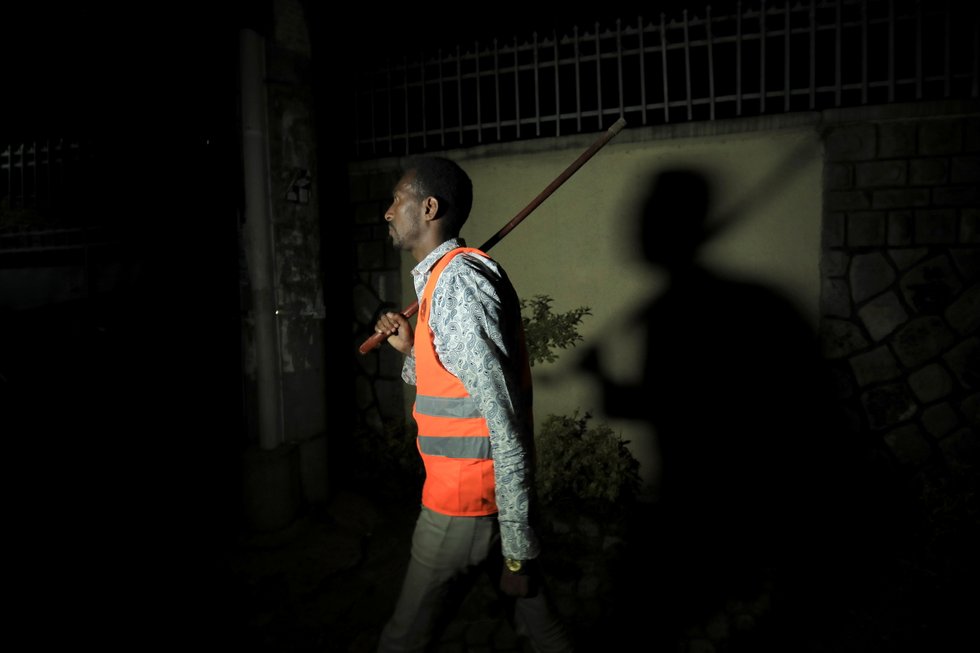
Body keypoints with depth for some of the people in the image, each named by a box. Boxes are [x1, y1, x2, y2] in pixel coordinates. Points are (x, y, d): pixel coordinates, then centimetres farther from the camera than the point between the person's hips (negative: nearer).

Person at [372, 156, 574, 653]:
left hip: (465, 504, -9)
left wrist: (518, 546, -21)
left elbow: (504, 419, -24)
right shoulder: (444, 276, 12)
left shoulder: (456, 280, -19)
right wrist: (411, 348, 7)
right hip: (494, 496, 9)